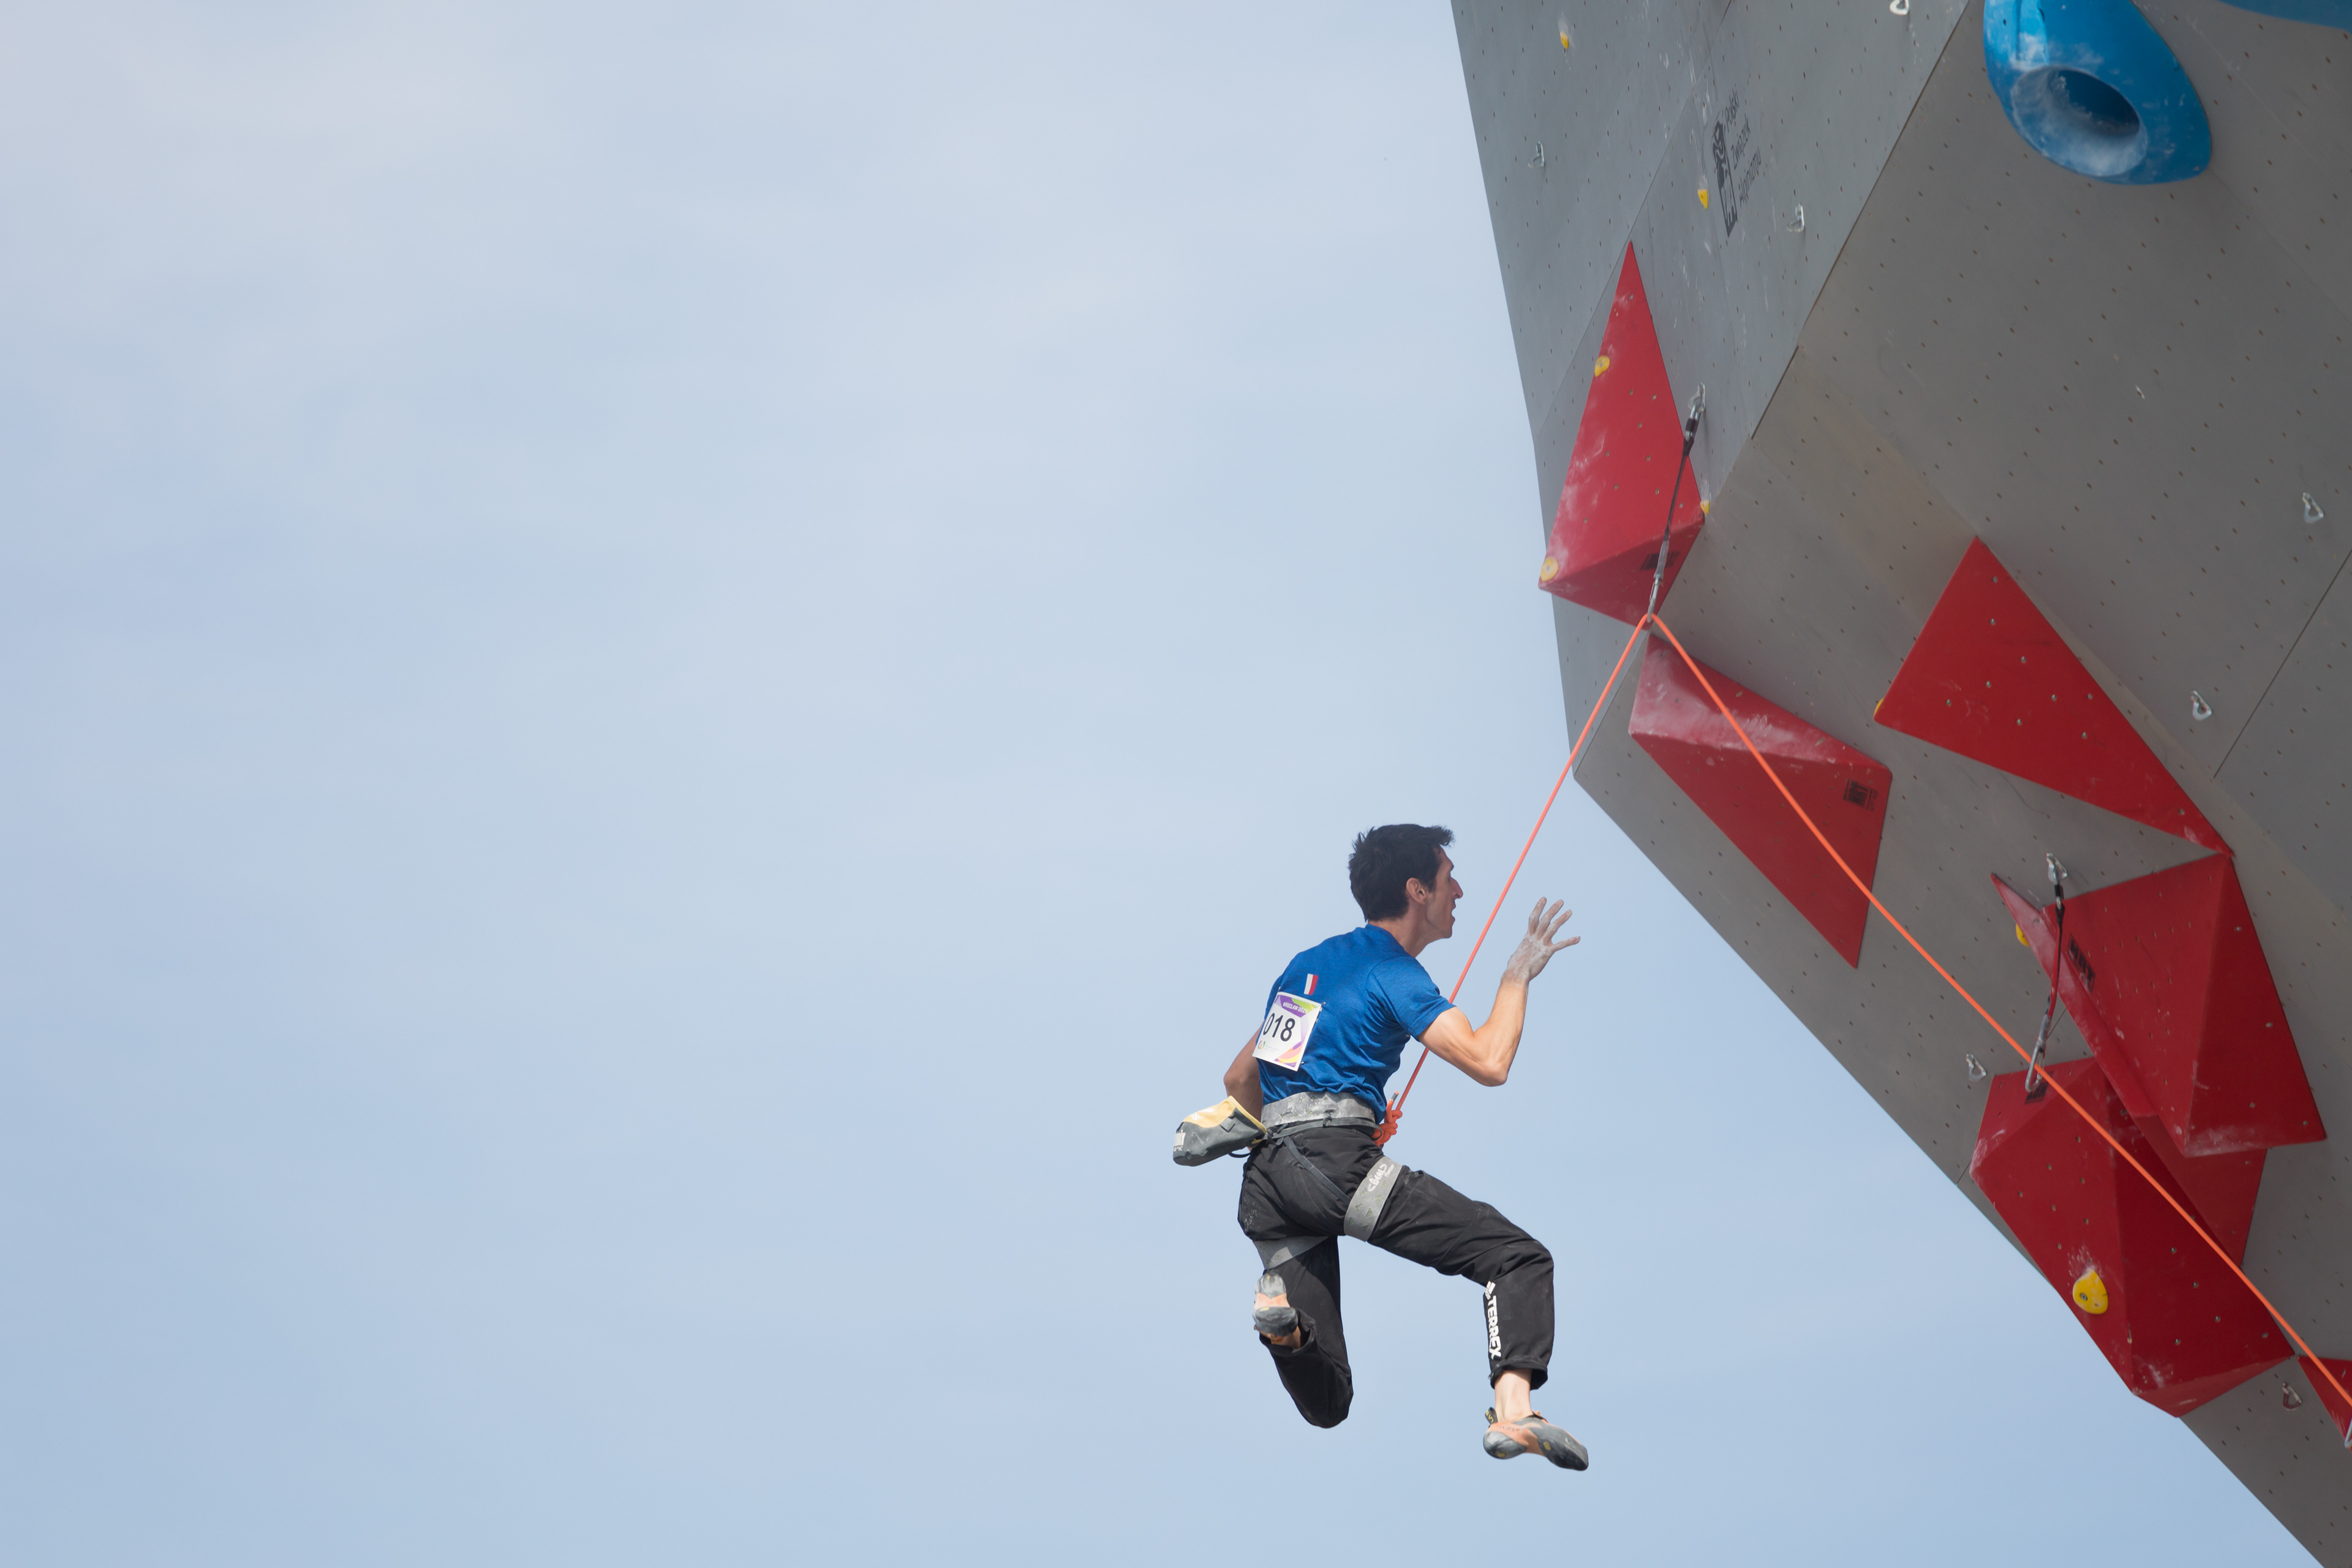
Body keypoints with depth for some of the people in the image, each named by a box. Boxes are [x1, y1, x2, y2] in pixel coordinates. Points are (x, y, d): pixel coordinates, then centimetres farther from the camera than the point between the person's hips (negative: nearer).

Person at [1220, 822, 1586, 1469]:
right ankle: (1514, 1411, -29)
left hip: (1265, 1180, 7)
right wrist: (1518, 975, 3)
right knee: (1519, 1257, -7)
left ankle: (1281, 1309, -21)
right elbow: (1488, 1063, -10)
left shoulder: (1307, 963, 25)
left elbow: (1240, 1081, 31)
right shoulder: (1393, 972, 1)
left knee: (1327, 1405, 8)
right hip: (1338, 1163, -7)